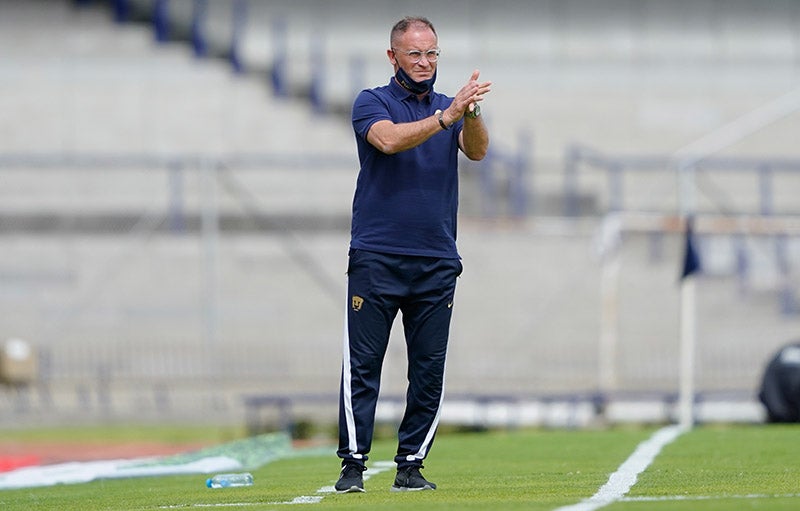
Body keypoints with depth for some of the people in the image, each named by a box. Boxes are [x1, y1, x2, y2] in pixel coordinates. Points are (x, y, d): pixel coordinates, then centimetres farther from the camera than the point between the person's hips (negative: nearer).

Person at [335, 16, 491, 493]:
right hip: (376, 257, -4)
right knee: (362, 365, -6)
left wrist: (471, 113, -28)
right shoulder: (372, 103, 2)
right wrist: (447, 116, -31)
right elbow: (389, 139, -20)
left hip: (437, 263, 4)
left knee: (429, 370, 3)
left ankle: (411, 465, 9)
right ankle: (353, 465, -6)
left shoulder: (450, 108, 12)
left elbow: (477, 150, -7)